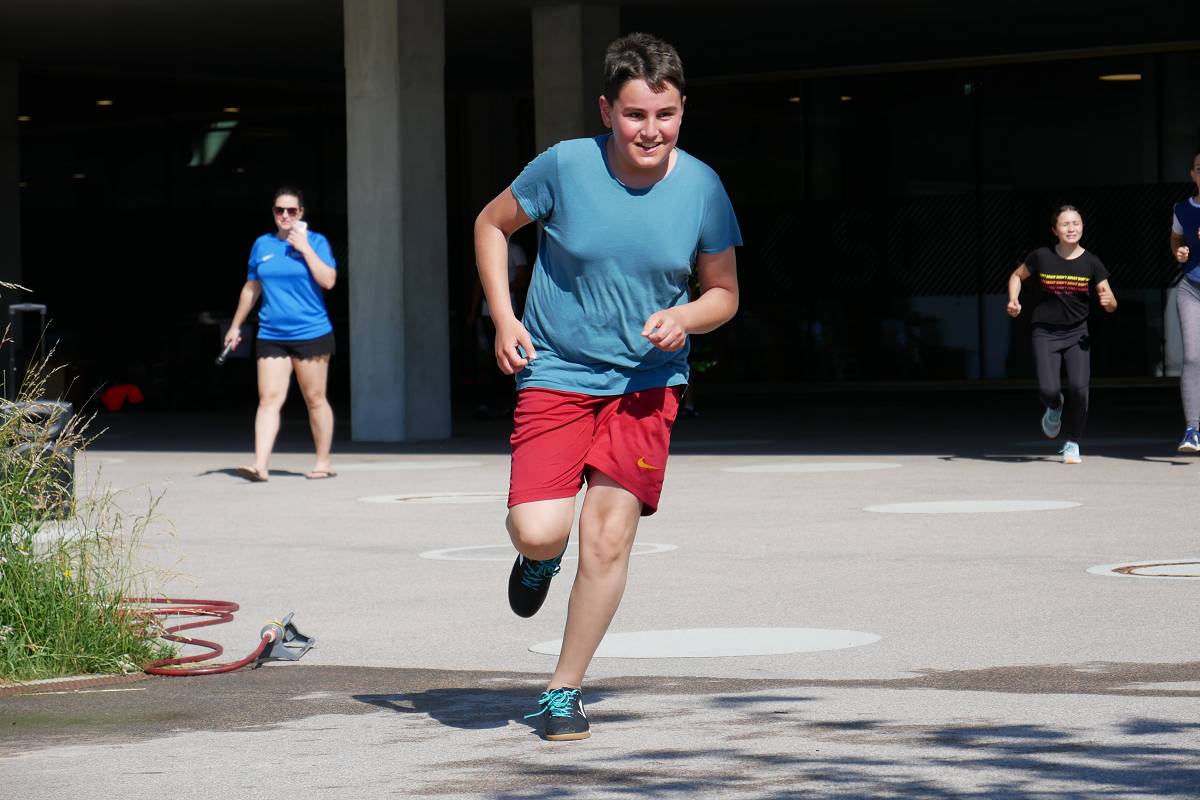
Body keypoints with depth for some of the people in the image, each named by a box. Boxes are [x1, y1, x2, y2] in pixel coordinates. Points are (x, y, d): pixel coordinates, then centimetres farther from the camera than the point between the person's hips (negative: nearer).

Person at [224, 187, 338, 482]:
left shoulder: (316, 241, 0)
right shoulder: (262, 245, 10)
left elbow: (328, 280, -13)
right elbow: (251, 288, 20)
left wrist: (305, 248, -15)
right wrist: (236, 325, 22)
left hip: (311, 334, -3)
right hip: (270, 336, 3)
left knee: (315, 400, 5)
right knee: (269, 399, -8)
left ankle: (323, 463, 16)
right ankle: (260, 465, -16)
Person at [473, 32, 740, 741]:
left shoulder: (702, 188, -7)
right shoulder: (565, 166, -12)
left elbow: (724, 294, 5)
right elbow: (493, 224, 6)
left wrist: (684, 319, -17)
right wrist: (504, 319, -4)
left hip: (647, 382, 1)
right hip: (555, 374, -1)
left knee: (609, 536, -7)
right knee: (537, 531, -15)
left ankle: (565, 688, 11)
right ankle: (542, 557, 26)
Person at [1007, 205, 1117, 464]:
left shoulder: (1091, 263, -4)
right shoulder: (1041, 257, -4)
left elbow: (1111, 304, -4)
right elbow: (1017, 276, 15)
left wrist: (1107, 301, -28)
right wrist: (1013, 300, -3)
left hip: (1077, 334, 0)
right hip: (1045, 333, 0)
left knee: (1079, 388, -16)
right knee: (1049, 389, -17)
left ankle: (1073, 444, 6)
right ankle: (1054, 407, 24)